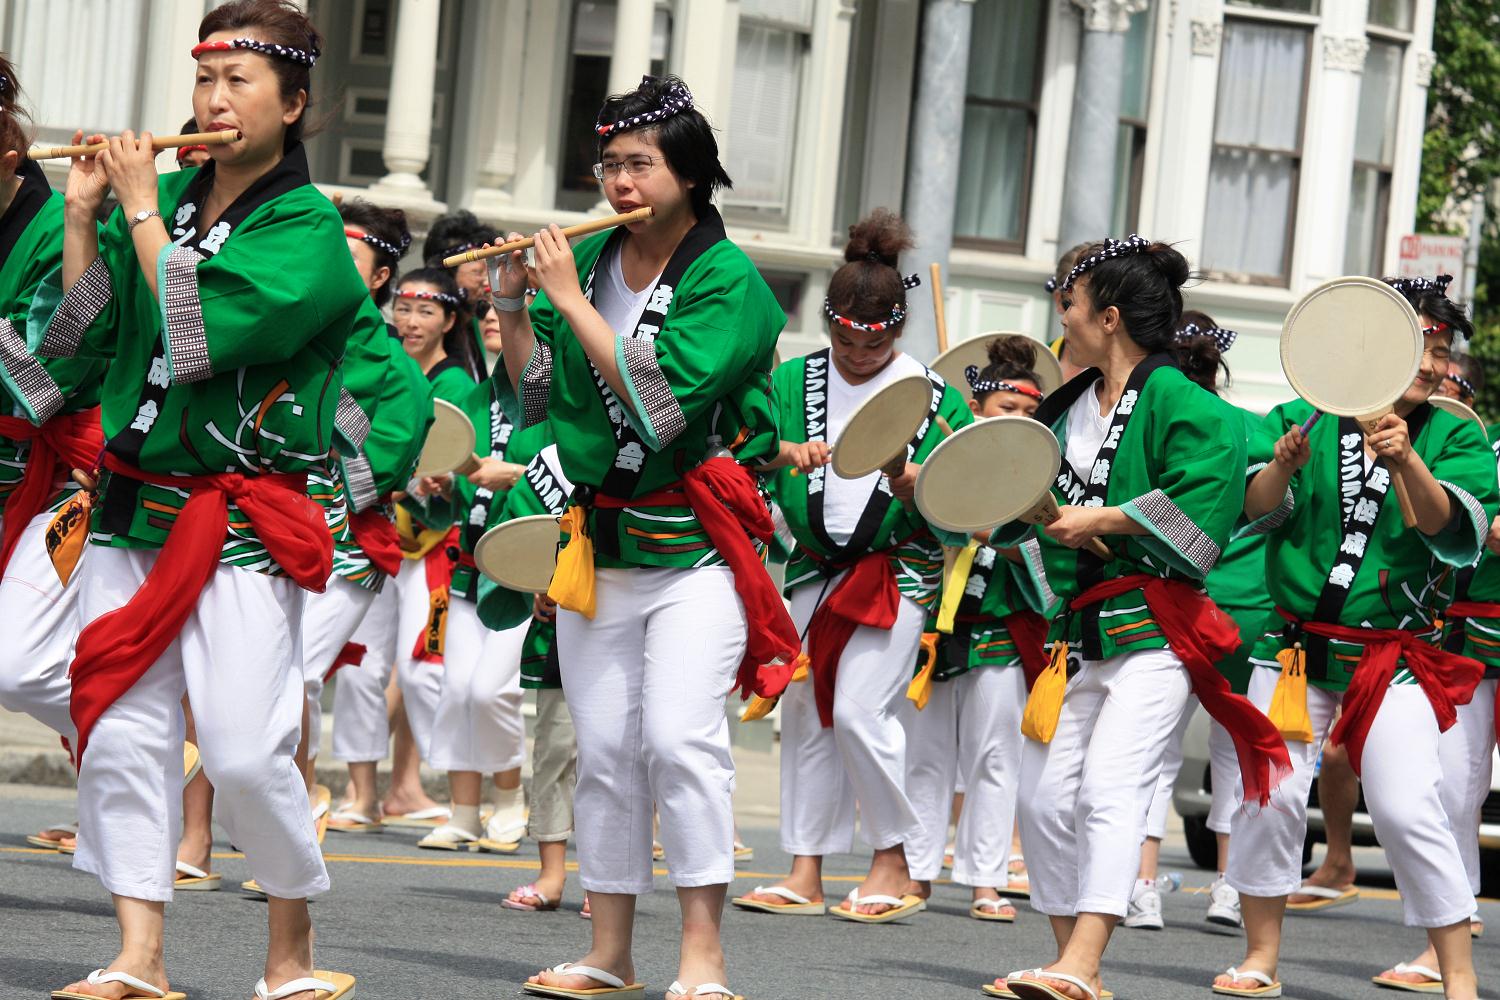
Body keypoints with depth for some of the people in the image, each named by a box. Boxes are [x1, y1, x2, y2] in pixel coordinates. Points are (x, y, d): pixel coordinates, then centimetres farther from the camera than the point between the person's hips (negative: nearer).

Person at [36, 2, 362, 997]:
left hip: (243, 520, -5)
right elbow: (82, 332, 9)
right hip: (134, 504, 5)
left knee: (246, 750, -10)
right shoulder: (169, 196, 9)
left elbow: (201, 336, -21)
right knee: (123, 734, 1)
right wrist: (83, 212, 1)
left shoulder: (307, 228, -7)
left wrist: (141, 213, -13)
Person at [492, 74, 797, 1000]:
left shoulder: (727, 279, -9)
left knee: (680, 738, -16)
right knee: (605, 750, 6)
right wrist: (514, 305, -3)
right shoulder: (586, 260, 7)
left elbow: (661, 401, -21)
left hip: (694, 547, -5)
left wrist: (572, 298, -18)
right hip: (596, 538, 5)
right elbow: (537, 400, 11)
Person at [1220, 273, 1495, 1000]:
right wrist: (1283, 465, -25)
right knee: (1270, 796, -6)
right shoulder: (1302, 420, 5)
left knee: (1409, 812, -13)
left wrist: (1407, 462, -31)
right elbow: (1257, 510, -4)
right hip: (1297, 646, 1)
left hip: (1395, 658, -1)